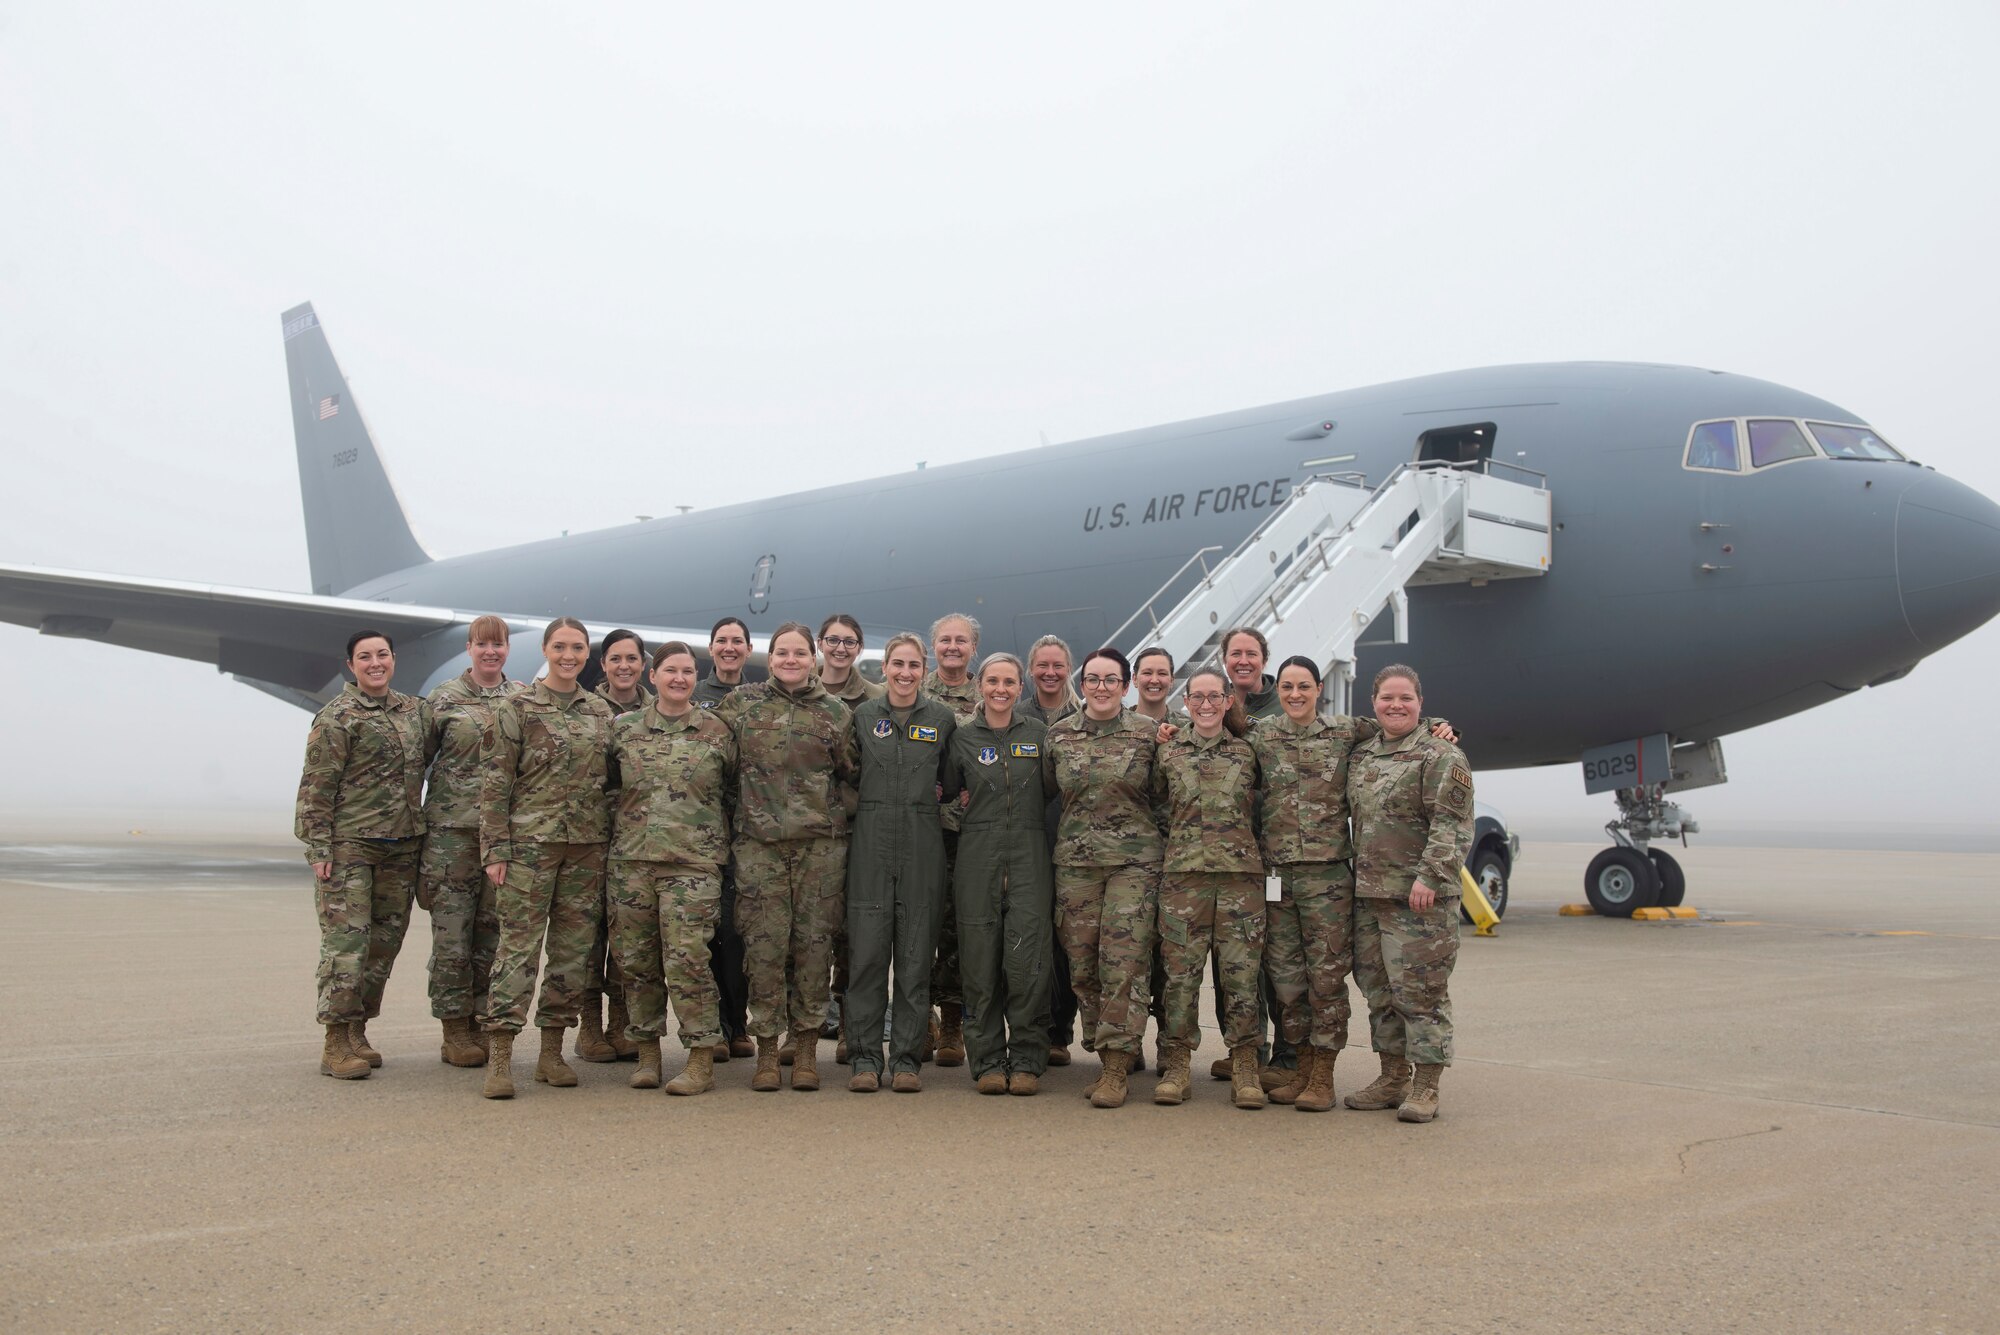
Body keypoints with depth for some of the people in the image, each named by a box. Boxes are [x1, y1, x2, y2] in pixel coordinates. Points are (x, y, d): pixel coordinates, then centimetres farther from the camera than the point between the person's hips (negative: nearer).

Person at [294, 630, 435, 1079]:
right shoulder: (337, 717, -5)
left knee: (386, 939, 9)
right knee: (346, 940, -7)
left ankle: (358, 1031, 20)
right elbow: (316, 787, -8)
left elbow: (426, 758, 27)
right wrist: (319, 847, -13)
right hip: (349, 844, -6)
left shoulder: (415, 710, 13)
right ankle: (337, 1044, -3)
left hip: (402, 844, 6)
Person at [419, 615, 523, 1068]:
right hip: (452, 826, -2)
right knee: (451, 931, -1)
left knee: (492, 929, 6)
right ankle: (454, 1030, 7)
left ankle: (482, 1022, 16)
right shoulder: (444, 697, 3)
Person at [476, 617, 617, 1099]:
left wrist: (614, 838, 11)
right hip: (530, 841, -4)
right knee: (518, 946, -7)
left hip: (588, 844, 5)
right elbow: (495, 783, -3)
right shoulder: (516, 709, 0)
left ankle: (552, 1052, 15)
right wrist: (496, 848, -9)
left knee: (575, 947, 6)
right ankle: (499, 1058, -3)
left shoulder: (601, 711, 13)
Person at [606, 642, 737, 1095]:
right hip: (631, 860, 3)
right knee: (635, 960, 6)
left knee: (687, 960, -10)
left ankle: (701, 1062, -1)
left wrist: (722, 841, 7)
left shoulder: (717, 731, 5)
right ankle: (647, 1054, 20)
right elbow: (608, 785, 19)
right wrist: (621, 826, 11)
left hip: (694, 861, -3)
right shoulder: (624, 728, 9)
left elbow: (735, 791, 11)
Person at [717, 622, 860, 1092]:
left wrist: (837, 811, 3)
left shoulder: (835, 712, 9)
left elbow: (853, 775, 15)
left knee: (814, 944, 0)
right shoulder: (741, 703, 9)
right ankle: (766, 1050, 8)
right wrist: (739, 808, 9)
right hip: (759, 844, 0)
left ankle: (806, 1048, 11)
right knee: (764, 946, -3)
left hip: (821, 845, 0)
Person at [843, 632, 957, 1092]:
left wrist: (936, 794, 1)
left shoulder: (942, 718, 5)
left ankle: (907, 1059, 11)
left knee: (916, 955, 3)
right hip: (871, 845, 0)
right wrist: (871, 802, 4)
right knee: (867, 953, -1)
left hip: (921, 847, 0)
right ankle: (864, 1057, 8)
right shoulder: (863, 715, 6)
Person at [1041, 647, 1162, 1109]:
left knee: (1125, 960, -10)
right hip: (1075, 861, 3)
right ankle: (1106, 1054, 16)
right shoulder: (1058, 735, 7)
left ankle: (1116, 1069, -6)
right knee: (1082, 962, 2)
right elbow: (1046, 792, 19)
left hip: (1135, 860, -3)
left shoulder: (1149, 734, 1)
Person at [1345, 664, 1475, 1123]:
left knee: (1420, 989, -4)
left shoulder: (1440, 756, -6)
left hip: (1419, 896, -7)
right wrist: (1357, 876, 16)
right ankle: (1392, 1076, 23)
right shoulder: (1361, 757, 15)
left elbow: (1452, 825, -13)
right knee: (1378, 987, 12)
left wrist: (1429, 876, -21)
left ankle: (1425, 1085, 4)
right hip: (1368, 894, 7)